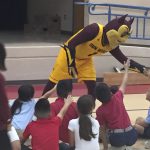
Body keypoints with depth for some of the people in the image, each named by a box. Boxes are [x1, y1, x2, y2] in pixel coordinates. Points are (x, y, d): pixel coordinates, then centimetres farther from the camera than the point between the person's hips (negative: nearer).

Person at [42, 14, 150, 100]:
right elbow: (71, 44, -31)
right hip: (69, 54, -6)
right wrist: (71, 65, -27)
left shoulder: (112, 45, -14)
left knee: (92, 85, -6)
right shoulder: (94, 30, -35)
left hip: (85, 59, 6)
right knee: (53, 82, 0)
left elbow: (124, 60, -6)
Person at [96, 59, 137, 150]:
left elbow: (103, 131, 2)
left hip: (117, 138, -3)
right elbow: (124, 84, 17)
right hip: (131, 136, 3)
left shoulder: (100, 111, -1)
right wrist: (126, 68, 32)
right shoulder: (118, 98, 1)